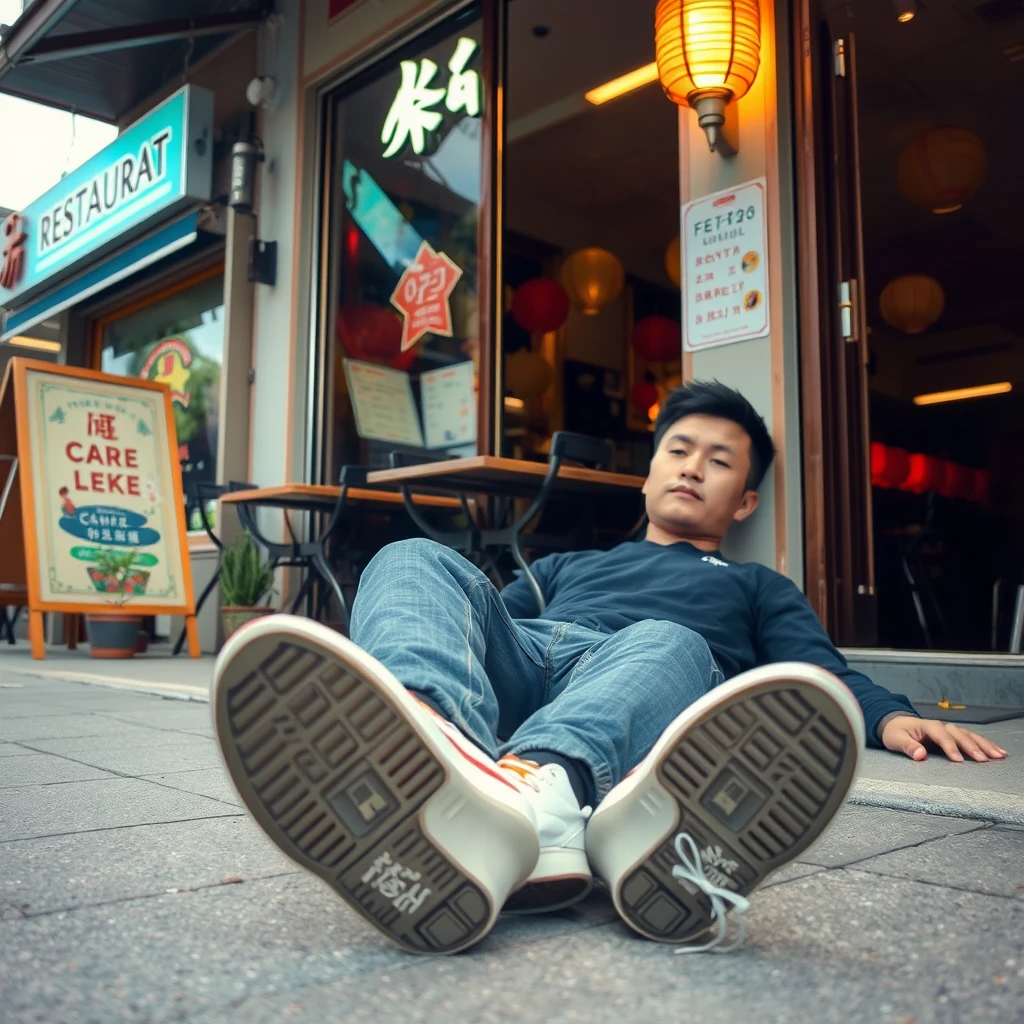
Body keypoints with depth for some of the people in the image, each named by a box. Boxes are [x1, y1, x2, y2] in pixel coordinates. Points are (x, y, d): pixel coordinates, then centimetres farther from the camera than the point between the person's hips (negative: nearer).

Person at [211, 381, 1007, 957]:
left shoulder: (759, 589, 35)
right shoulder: (565, 566, 41)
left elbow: (824, 674, 17)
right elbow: (493, 618, 30)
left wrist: (890, 718, -6)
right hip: (516, 661, 3)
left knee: (668, 645, -33)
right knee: (417, 560, -22)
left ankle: (536, 785, -66)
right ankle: (426, 737, -58)